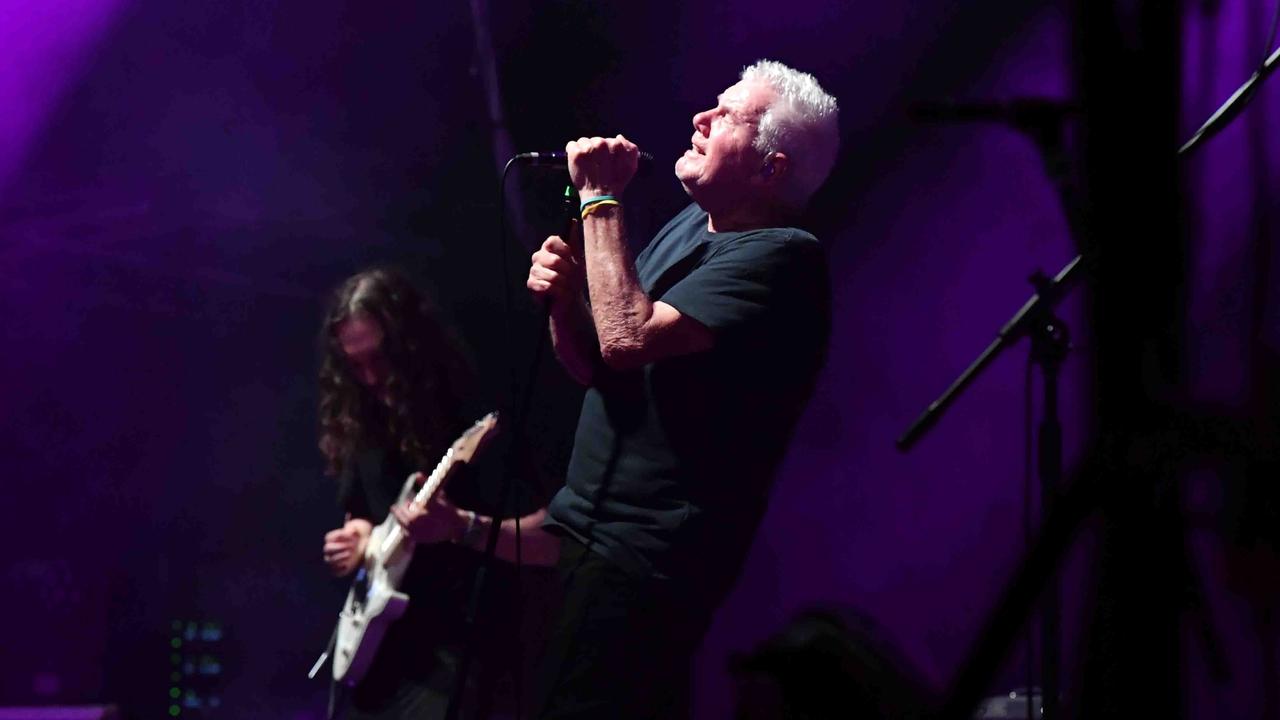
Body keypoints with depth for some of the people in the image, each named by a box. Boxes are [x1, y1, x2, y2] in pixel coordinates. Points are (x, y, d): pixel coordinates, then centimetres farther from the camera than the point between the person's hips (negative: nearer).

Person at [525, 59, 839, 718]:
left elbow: (629, 340, -27)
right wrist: (564, 298, -4)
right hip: (588, 533, 9)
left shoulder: (779, 256, -16)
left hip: (640, 562, -9)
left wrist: (601, 199, -19)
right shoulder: (690, 227, 14)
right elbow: (595, 364, 17)